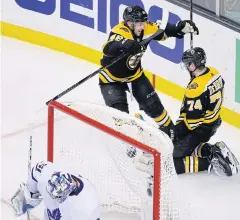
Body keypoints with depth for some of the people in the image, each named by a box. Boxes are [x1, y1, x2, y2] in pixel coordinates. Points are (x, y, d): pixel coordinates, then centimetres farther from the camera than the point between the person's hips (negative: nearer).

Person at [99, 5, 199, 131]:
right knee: (120, 111, -20)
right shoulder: (119, 32, -33)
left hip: (134, 75, 6)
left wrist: (184, 26, -15)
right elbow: (108, 48, -53)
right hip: (112, 79, -6)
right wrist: (125, 44, -73)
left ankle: (169, 128, 27)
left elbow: (165, 31, 1)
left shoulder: (145, 29, -14)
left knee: (152, 104, 8)